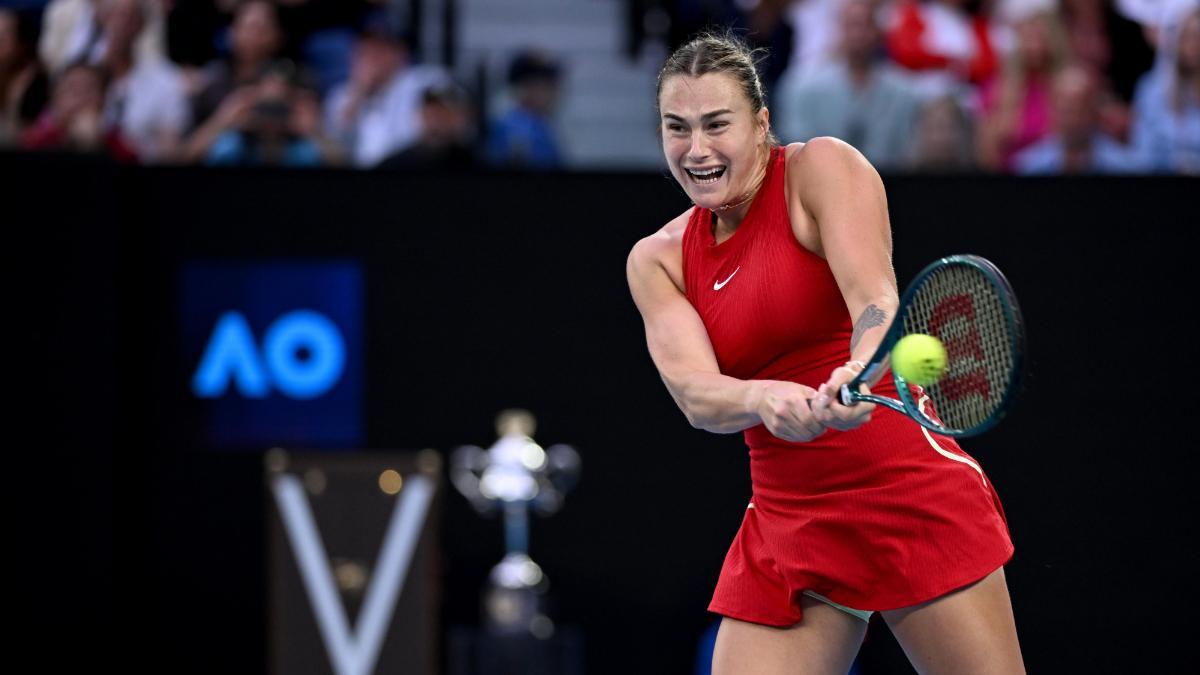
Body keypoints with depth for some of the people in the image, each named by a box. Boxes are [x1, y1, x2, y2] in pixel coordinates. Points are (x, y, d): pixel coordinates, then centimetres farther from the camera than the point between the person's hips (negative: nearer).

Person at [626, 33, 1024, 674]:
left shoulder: (823, 167, -4)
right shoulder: (657, 261, 7)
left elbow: (877, 302, -19)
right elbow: (695, 392, -8)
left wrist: (859, 374, -41)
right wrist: (764, 398, -31)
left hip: (912, 498, -4)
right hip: (786, 523, 4)